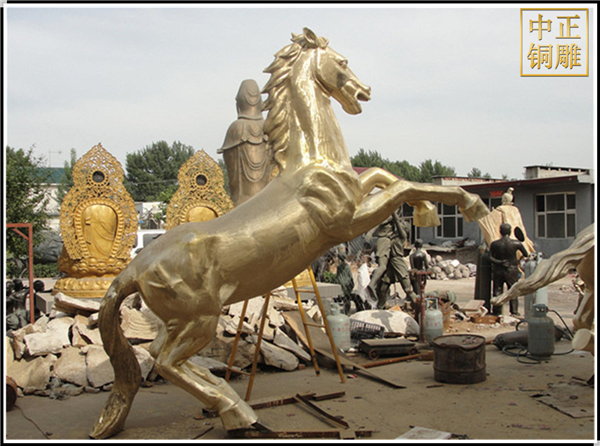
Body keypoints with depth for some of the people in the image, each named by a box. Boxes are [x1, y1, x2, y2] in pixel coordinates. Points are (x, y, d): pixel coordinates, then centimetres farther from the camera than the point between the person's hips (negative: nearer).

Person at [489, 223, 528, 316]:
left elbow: (490, 258, -10)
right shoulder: (516, 243, -8)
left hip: (498, 270, 1)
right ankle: (514, 312, 10)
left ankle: (497, 312, 11)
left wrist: (499, 262, -10)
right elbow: (526, 255, 2)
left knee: (497, 291, 9)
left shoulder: (494, 244, -7)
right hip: (512, 270, -1)